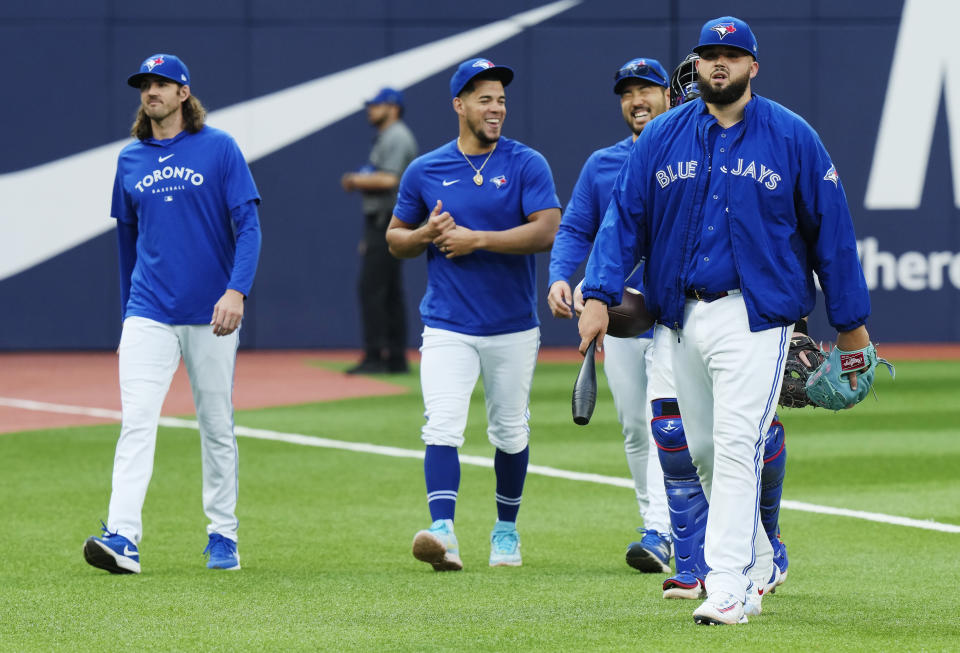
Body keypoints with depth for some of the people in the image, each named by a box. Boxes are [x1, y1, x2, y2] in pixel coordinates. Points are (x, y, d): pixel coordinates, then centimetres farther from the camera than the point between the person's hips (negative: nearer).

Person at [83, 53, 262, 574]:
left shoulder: (218, 149, -1)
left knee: (217, 426, 7)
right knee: (137, 421, -13)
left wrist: (237, 291, -20)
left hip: (212, 315, -2)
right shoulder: (131, 159, 10)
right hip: (149, 312, 2)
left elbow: (248, 225, -6)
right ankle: (122, 537, -23)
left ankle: (223, 536, 19)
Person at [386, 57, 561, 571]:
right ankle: (443, 532, -27)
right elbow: (395, 238, 13)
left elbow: (547, 231, -14)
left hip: (513, 328, 0)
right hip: (447, 328, 0)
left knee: (510, 432, 11)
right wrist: (426, 234, -10)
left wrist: (476, 240, -18)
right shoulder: (425, 171, 4)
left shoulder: (527, 165, -2)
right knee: (442, 427, -16)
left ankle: (506, 530, 29)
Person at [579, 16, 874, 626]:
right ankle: (758, 562, 29)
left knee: (737, 446, -15)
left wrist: (851, 319, 2)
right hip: (680, 317, 4)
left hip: (757, 315, -4)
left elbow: (831, 227, 2)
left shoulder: (793, 137, 0)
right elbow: (625, 216, 4)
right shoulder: (662, 137, 8)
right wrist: (599, 294, -10)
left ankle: (729, 587, -18)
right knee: (702, 449, 11)